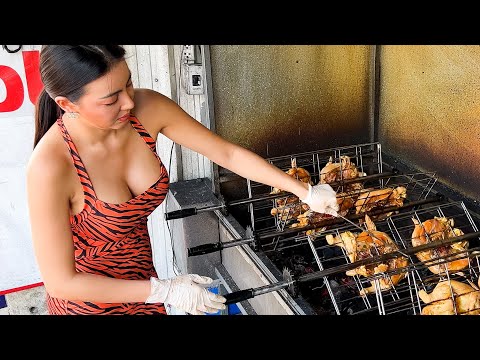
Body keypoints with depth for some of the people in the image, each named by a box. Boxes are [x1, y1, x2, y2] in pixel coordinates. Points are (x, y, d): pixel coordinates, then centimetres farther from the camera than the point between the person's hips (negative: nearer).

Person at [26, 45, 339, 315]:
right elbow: (61, 282, -24)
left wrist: (305, 191, -7)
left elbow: (228, 153, -9)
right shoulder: (49, 167, -32)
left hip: (141, 275, 4)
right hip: (89, 299, -4)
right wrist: (164, 291, -23)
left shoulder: (147, 108, -20)